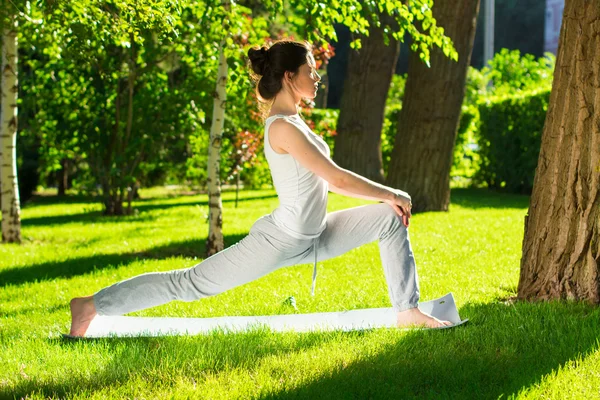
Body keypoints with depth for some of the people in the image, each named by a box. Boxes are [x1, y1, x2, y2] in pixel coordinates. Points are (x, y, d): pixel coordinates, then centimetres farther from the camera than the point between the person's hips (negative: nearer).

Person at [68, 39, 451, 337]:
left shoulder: (293, 122, 7)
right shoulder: (283, 128, -23)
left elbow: (326, 179, 14)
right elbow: (337, 178, -24)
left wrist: (386, 197, 9)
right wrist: (391, 194, -12)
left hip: (314, 237, 9)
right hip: (279, 242, -9)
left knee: (389, 218, 5)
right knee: (191, 283, -5)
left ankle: (408, 310, 11)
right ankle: (92, 305, 3)